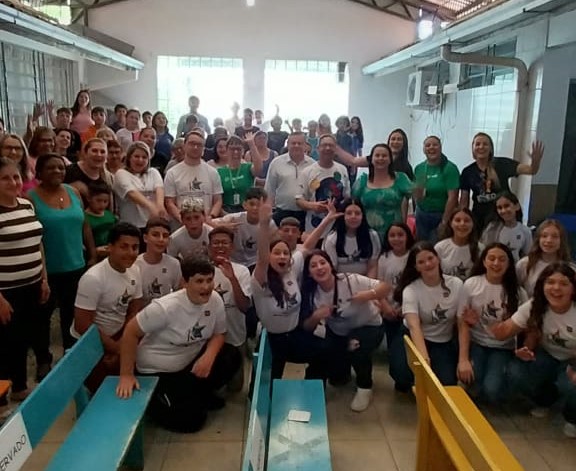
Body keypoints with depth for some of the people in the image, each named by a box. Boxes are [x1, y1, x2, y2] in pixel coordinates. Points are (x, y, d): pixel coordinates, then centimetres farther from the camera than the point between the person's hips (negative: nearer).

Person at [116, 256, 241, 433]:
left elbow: (219, 334, -2)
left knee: (232, 358, -14)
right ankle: (156, 403, 16)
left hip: (190, 362, 6)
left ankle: (200, 396, 10)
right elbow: (131, 332, -22)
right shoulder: (165, 307, -30)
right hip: (157, 372, -6)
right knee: (192, 420, -12)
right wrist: (126, 375, -19)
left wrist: (209, 356, -24)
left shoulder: (215, 300, -14)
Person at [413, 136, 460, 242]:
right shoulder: (419, 168, 5)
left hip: (442, 215, -5)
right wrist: (418, 191, -14)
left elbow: (452, 197, -14)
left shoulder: (450, 168, -10)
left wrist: (444, 222, -15)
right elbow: (416, 197, 9)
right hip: (421, 215, 5)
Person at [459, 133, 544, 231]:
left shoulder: (501, 164, -5)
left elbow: (530, 170, -16)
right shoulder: (467, 172, 1)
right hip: (479, 218, 2)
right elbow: (464, 201, 4)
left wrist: (536, 160, -37)